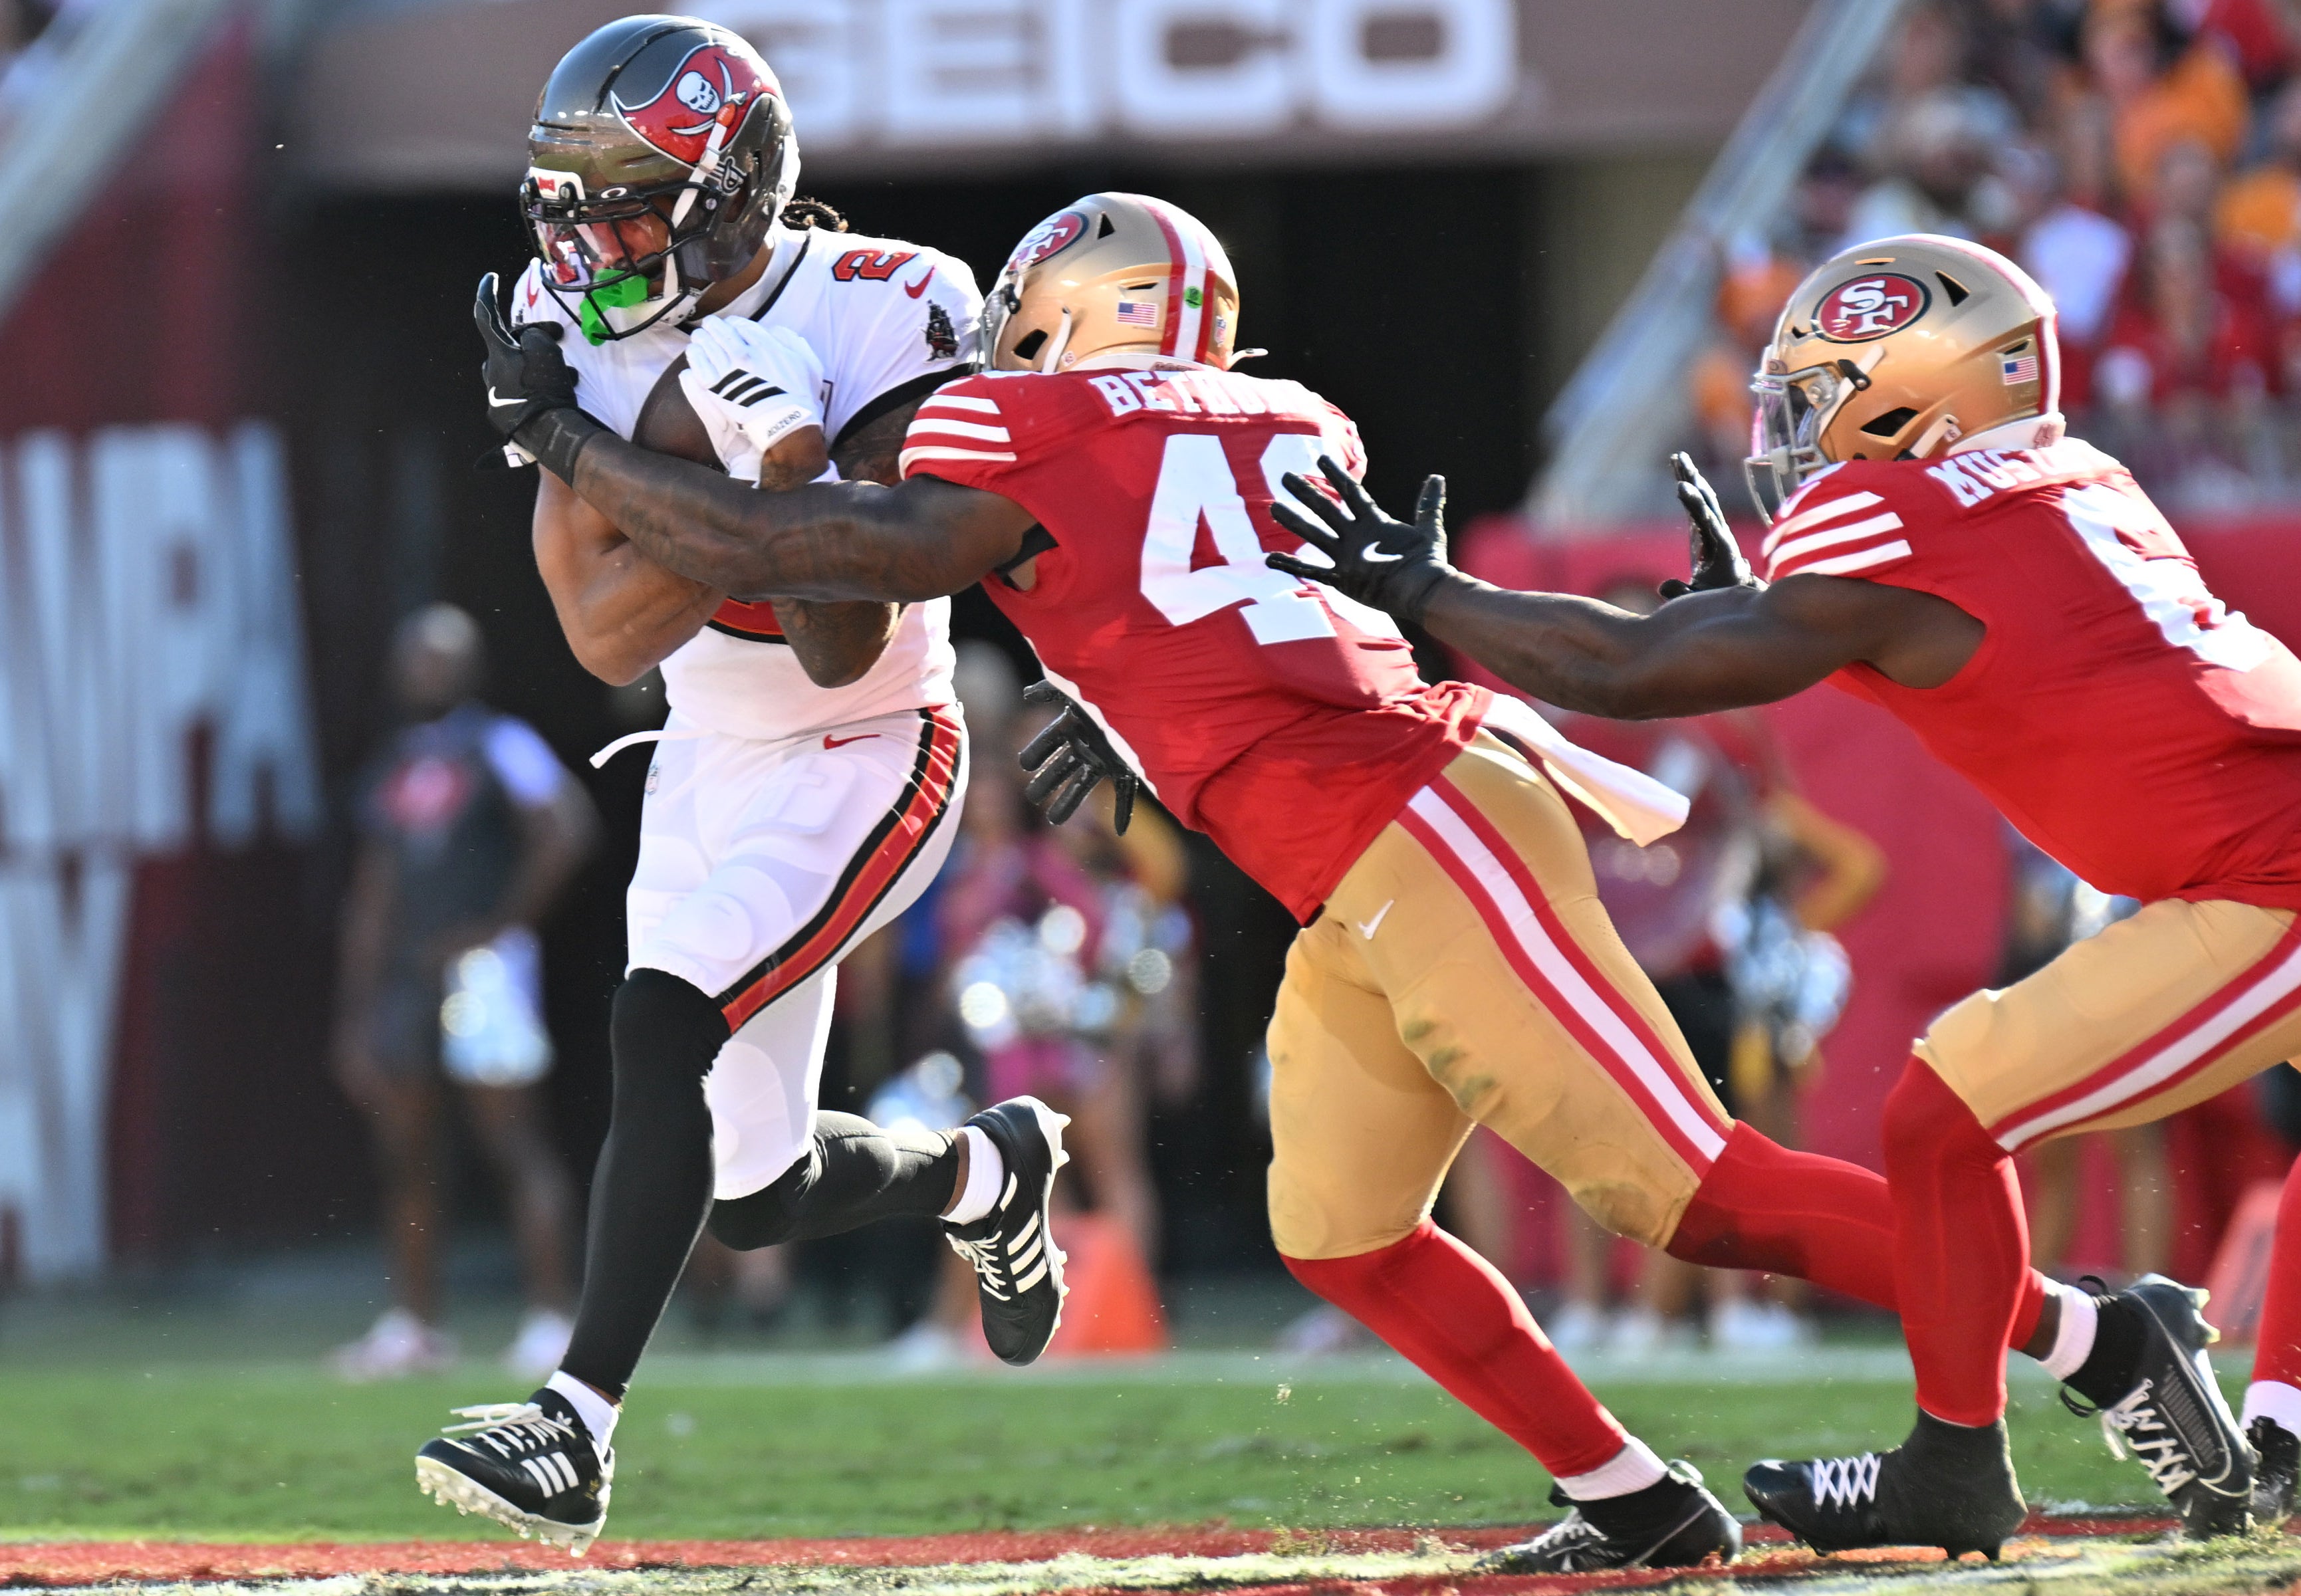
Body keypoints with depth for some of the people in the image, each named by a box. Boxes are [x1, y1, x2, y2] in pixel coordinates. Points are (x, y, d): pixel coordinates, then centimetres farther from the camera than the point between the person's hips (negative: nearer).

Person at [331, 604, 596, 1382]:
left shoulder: (498, 748, -4)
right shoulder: (392, 768, 17)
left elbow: (565, 830, -15)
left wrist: (498, 925, -12)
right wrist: (355, 1017, 17)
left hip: (479, 968, -8)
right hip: (405, 976, 8)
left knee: (516, 1143, -8)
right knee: (403, 1155, 8)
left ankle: (551, 1318, -8)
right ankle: (414, 1325, 15)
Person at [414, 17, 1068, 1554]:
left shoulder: (867, 321, -21)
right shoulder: (585, 335, -7)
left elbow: (842, 655, -22)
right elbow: (604, 635, -15)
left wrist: (794, 464, -35)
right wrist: (761, 484, -28)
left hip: (864, 762, -6)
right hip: (707, 766, 6)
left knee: (663, 1022, -28)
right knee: (753, 1195, 9)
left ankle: (579, 1428, -28)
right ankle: (986, 1173, 41)